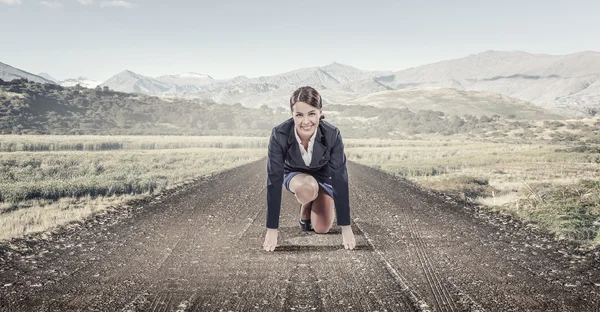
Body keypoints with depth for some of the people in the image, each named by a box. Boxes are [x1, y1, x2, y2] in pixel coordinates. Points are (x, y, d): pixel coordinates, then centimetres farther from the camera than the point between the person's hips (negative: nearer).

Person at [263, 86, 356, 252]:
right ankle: (304, 212, 1)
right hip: (294, 174, -1)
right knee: (307, 188, -36)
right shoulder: (279, 135, -36)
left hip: (324, 175, 1)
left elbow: (340, 178, -30)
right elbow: (274, 180, -32)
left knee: (321, 228, -9)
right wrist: (271, 230, -32)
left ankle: (313, 202, 25)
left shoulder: (332, 135, -35)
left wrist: (346, 227, -29)